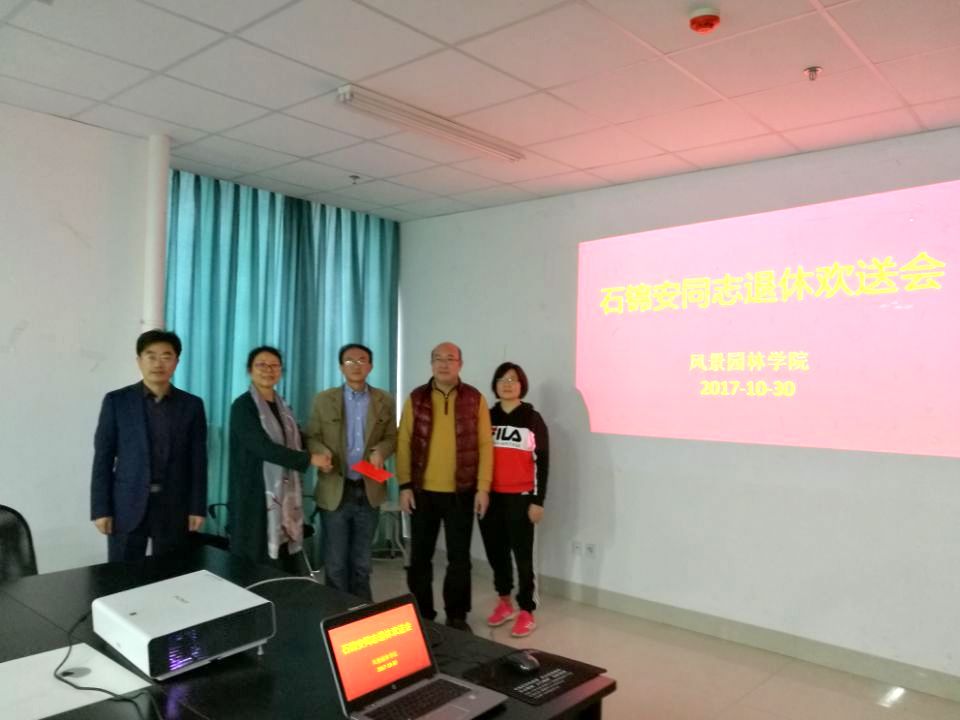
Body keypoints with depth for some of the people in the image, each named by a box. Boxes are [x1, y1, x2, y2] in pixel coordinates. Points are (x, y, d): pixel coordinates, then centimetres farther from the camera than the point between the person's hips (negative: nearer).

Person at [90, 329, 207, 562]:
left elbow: (198, 460, 4)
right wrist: (100, 508, -5)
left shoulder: (192, 405, 4)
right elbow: (103, 458, 0)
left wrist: (197, 507, 0)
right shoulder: (116, 401, 1)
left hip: (175, 508, 1)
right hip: (127, 506, -1)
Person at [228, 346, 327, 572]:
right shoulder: (243, 406, -8)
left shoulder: (282, 407, 14)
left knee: (286, 566, 8)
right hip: (255, 496, -6)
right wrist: (309, 459, -16)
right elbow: (263, 447, -18)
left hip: (284, 496, 6)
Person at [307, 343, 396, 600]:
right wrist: (322, 452, -21)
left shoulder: (384, 401, 4)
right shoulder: (324, 399, 0)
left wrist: (381, 451, -16)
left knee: (362, 562, 16)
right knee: (335, 562, 8)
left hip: (369, 491, 2)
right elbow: (312, 437, 1)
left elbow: (391, 437, 6)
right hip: (335, 491, -2)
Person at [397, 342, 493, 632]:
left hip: (461, 493, -1)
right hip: (422, 491, 1)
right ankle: (422, 615, 25)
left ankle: (457, 616, 23)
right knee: (420, 556, 10)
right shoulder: (416, 398, 2)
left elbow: (484, 445, -1)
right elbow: (404, 443, 2)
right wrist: (405, 486, -3)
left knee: (459, 557, 8)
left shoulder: (475, 399, 0)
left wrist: (483, 487, -6)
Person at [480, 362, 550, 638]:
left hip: (520, 499, -3)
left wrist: (537, 501, -7)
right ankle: (504, 602, 28)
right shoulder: (487, 417, 8)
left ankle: (526, 612, 12)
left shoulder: (533, 420, -1)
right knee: (496, 552, 11)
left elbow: (542, 462, -3)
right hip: (490, 497, 4)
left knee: (522, 554, 0)